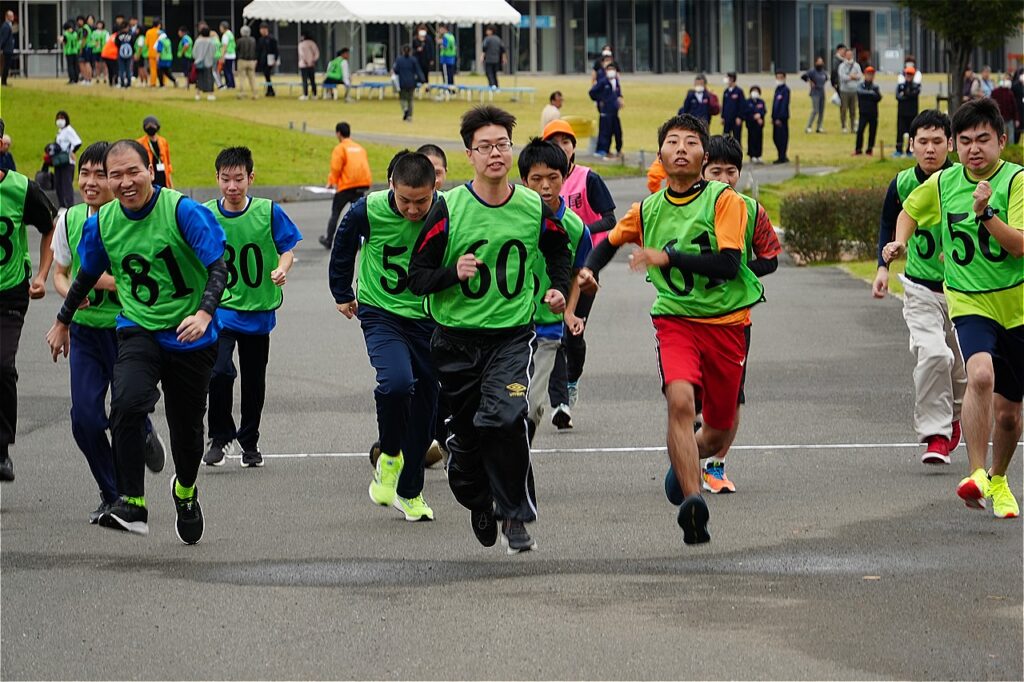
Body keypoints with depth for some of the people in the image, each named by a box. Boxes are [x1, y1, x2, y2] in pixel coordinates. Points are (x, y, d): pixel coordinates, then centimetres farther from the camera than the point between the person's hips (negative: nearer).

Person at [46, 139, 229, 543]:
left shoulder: (183, 211, -16)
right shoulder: (102, 223, -3)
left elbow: (218, 267, -18)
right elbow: (86, 277, 16)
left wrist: (204, 313, -35)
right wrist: (62, 322, 28)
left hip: (190, 335, -2)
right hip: (138, 330, 2)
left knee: (186, 429, 10)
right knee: (126, 404, -27)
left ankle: (185, 491, 43)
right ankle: (132, 505, -25)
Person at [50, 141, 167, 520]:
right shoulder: (69, 220, 0)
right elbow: (60, 273, 11)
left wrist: (107, 281, -25)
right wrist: (70, 292, -11)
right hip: (85, 331, 3)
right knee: (85, 418, -6)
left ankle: (145, 435, 38)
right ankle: (111, 496, 14)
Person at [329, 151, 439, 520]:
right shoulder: (369, 211, -17)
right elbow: (343, 247, 6)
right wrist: (342, 293, 16)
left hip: (428, 318, 2)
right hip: (381, 313, -2)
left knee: (425, 404, 7)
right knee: (397, 381, -27)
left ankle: (410, 492, 26)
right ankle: (389, 455, 0)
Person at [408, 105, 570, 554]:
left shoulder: (534, 208, 0)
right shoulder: (448, 209, -8)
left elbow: (559, 249, 22)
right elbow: (417, 276, -6)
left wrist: (559, 288, 6)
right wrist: (453, 273, -24)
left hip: (512, 335, 0)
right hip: (457, 338, 0)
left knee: (504, 418, -23)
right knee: (466, 434, 8)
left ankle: (517, 516, -11)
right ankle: (478, 501, 39)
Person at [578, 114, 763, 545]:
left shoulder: (724, 200, -7)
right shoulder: (648, 210, 5)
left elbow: (729, 264, -18)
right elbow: (611, 240, 26)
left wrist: (667, 257, -24)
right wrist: (589, 269, 5)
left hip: (726, 322, -1)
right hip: (675, 320, 1)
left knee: (720, 430, 9)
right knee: (680, 400, -27)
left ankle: (683, 463, 44)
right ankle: (692, 501, -33)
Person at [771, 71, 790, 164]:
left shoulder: (785, 90, -12)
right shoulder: (777, 89, 14)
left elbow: (784, 104, -16)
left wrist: (779, 118, -18)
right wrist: (773, 117, 15)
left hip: (782, 118, -9)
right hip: (776, 117, 9)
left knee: (782, 137, -5)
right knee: (775, 137, 12)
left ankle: (782, 157, 1)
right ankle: (782, 157, 21)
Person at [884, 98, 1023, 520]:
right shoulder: (942, 184, 2)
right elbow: (910, 211, 24)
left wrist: (986, 213, -31)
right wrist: (900, 240, 5)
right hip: (968, 300, 1)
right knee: (980, 374, -31)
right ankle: (977, 475, -31)